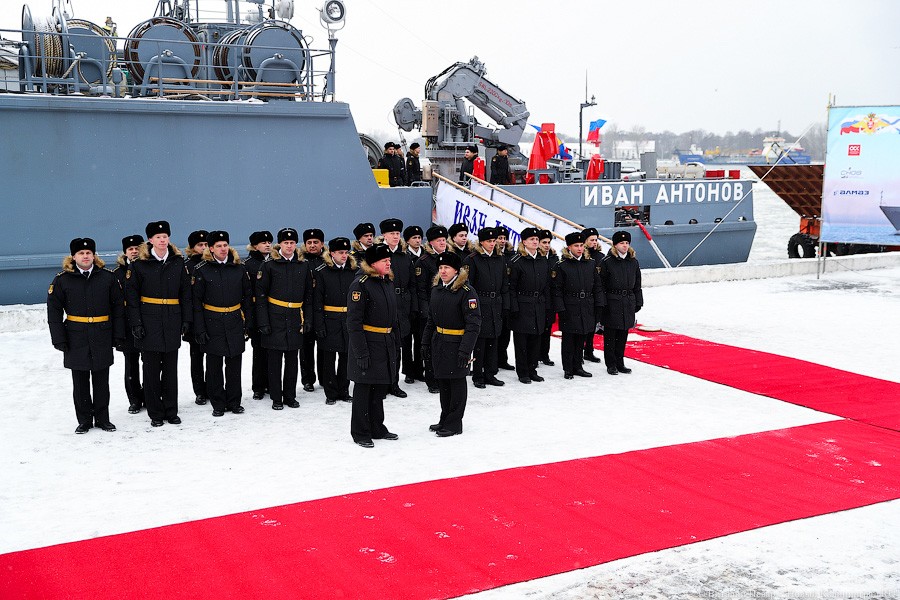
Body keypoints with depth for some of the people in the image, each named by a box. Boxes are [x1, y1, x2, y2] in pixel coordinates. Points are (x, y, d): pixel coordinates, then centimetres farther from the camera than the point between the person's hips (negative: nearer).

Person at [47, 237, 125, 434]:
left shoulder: (108, 278, 2)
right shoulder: (62, 280, 0)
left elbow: (118, 307, 5)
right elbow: (54, 311, 1)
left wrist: (118, 335, 0)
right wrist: (59, 339, -5)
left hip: (102, 338, 0)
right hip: (76, 338, 0)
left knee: (101, 381, 8)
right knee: (80, 382, 7)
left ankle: (102, 419, 19)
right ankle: (84, 421, 18)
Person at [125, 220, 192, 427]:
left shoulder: (178, 262, 7)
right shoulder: (139, 264, -2)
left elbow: (186, 293, 9)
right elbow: (131, 296, -2)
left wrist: (186, 320, 3)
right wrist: (136, 323, -9)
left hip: (172, 323, 2)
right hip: (149, 323, -2)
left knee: (171, 369, 8)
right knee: (151, 369, 3)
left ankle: (171, 411, 18)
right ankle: (155, 414, 13)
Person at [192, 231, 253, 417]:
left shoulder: (239, 268, 4)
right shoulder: (202, 270, -3)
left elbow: (247, 297, 9)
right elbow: (196, 301, -4)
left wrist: (248, 324, 5)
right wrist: (200, 329, -9)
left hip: (235, 323, 2)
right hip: (212, 324, -2)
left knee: (234, 365, 7)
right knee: (214, 366, 5)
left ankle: (234, 402, 18)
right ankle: (218, 404, 15)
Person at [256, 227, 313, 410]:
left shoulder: (303, 265, 7)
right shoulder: (269, 265, -3)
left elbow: (308, 294, 12)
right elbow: (261, 295, -3)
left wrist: (308, 319, 5)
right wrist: (263, 322, -9)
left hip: (295, 319, 3)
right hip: (275, 318, -3)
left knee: (293, 359, 9)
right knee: (275, 359, 2)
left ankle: (290, 396, 19)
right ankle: (276, 398, 11)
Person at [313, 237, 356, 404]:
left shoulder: (353, 270, 6)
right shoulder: (321, 272, -4)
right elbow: (317, 301, -5)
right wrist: (319, 325, -11)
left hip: (349, 320, 3)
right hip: (330, 321, -3)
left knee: (346, 356, 9)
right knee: (329, 358, 3)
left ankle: (343, 391, 21)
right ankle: (331, 393, 13)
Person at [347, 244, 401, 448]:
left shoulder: (388, 283, 11)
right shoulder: (360, 285, -15)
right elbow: (354, 322, -18)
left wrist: (395, 343, 16)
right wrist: (361, 353, -21)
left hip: (386, 344, 8)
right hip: (368, 344, -8)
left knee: (380, 388, 16)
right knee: (363, 389, 2)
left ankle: (377, 428, 28)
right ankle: (360, 433, 13)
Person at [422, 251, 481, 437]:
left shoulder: (466, 291, -14)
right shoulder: (436, 289, 9)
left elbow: (473, 323, -18)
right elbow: (431, 318, 18)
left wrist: (465, 349, -23)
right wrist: (426, 342, 14)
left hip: (457, 343, -7)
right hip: (439, 343, 7)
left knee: (457, 382, 2)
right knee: (443, 381, 15)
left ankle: (454, 424, 11)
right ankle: (445, 420, 28)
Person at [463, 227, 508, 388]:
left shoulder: (500, 259, 11)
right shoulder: (472, 260, -5)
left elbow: (505, 285, 13)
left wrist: (505, 306, 7)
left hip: (496, 306, 5)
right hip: (480, 306, -5)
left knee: (493, 341, 9)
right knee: (480, 342, -1)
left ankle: (490, 374, 18)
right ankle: (477, 377, 8)